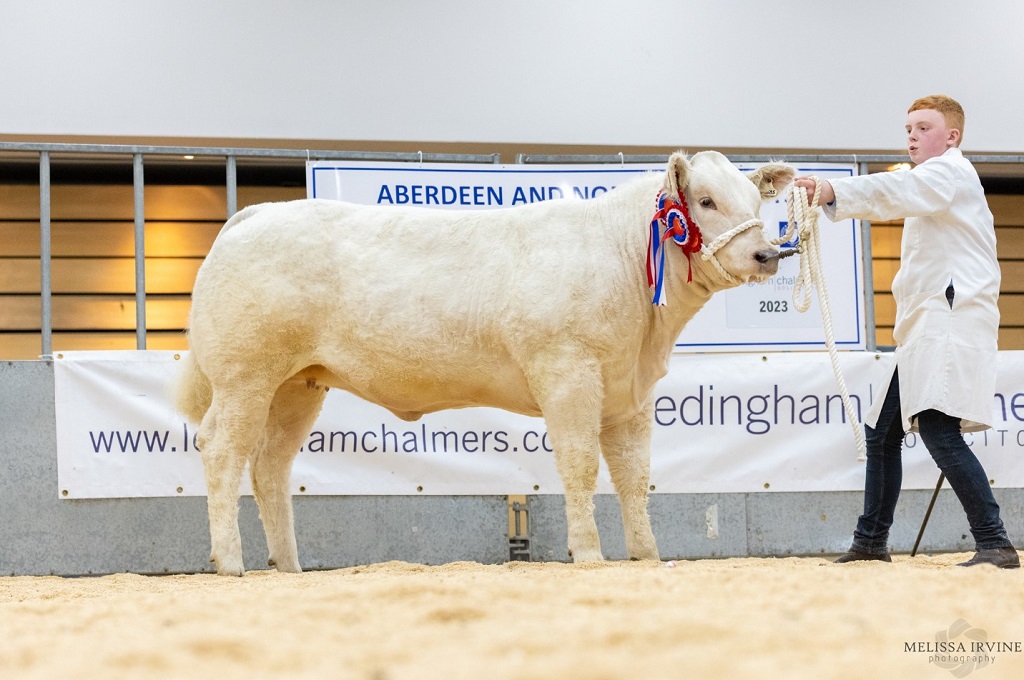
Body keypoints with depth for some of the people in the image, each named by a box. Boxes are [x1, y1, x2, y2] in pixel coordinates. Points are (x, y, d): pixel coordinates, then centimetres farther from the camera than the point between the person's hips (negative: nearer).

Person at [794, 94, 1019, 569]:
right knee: (882, 430, 13)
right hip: (925, 329, 11)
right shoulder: (934, 182, 29)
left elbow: (895, 191, -22)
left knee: (938, 428, -24)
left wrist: (833, 192, -36)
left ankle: (994, 543, -28)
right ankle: (870, 542, 21)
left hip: (950, 321, -11)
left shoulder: (951, 171, -3)